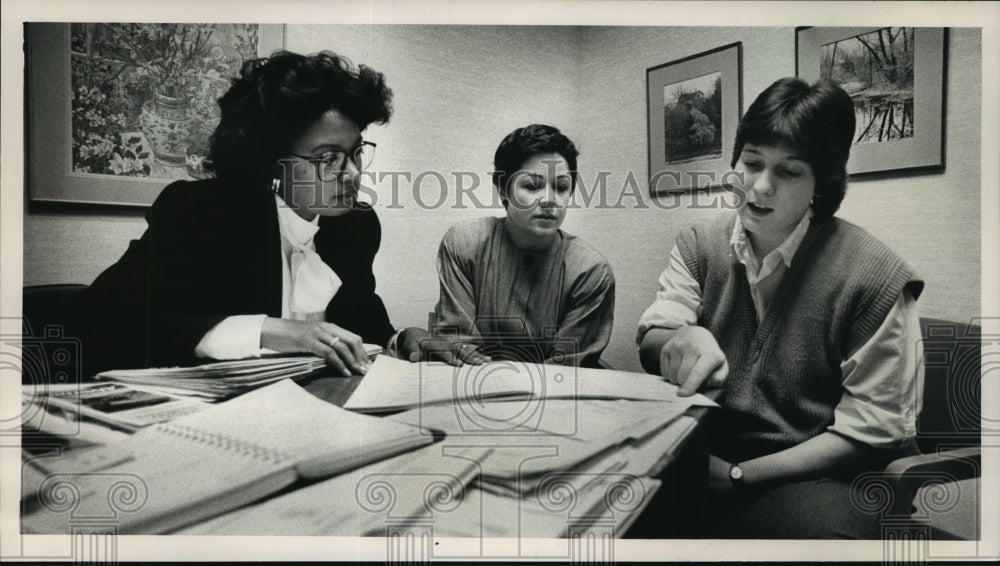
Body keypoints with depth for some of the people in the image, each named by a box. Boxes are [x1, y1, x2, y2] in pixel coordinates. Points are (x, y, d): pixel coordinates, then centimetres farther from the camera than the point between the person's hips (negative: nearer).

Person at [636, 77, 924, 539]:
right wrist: (685, 338, -31)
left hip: (812, 478, -2)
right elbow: (649, 343, -6)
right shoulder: (698, 246, 5)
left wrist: (738, 475, -14)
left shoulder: (874, 277, -9)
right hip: (706, 458, 3)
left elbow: (873, 428, -8)